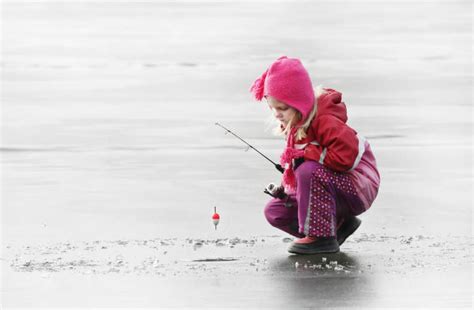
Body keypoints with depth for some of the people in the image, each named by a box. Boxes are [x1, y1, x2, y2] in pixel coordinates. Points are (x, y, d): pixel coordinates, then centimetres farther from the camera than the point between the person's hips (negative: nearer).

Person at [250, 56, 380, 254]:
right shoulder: (294, 125, 5)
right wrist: (287, 186, -2)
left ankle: (321, 236, -25)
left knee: (309, 171, -37)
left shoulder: (324, 121, -25)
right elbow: (297, 163, 17)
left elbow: (346, 156, -37)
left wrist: (305, 153, -29)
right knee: (275, 212, 3)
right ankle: (338, 223, 7)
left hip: (359, 189, -10)